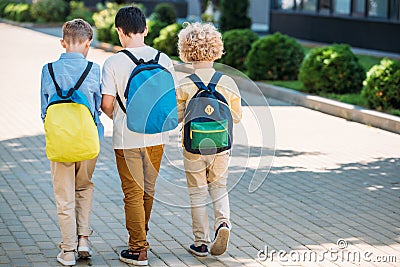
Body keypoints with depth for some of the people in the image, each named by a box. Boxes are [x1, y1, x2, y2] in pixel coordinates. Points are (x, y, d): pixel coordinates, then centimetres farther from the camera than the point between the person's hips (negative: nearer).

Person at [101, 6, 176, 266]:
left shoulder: (113, 63, -11)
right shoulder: (163, 59, -1)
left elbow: (106, 104, -11)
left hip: (127, 138, -4)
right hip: (156, 136, 4)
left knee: (133, 193, 3)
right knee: (149, 190, 20)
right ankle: (142, 237, 37)